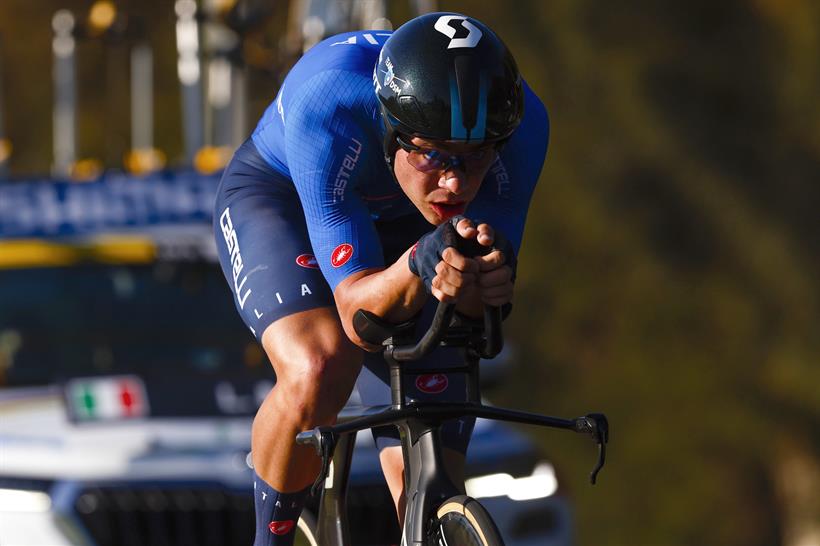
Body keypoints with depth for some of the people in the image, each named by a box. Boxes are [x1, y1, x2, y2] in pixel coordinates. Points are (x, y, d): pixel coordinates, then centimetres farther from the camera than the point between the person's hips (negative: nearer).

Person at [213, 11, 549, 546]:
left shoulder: (519, 122, -33)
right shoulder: (328, 106, -42)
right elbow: (358, 311, -41)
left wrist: (487, 277, -52)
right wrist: (418, 266, -61)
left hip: (399, 221, 3)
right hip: (278, 196, -3)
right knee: (318, 376, -32)